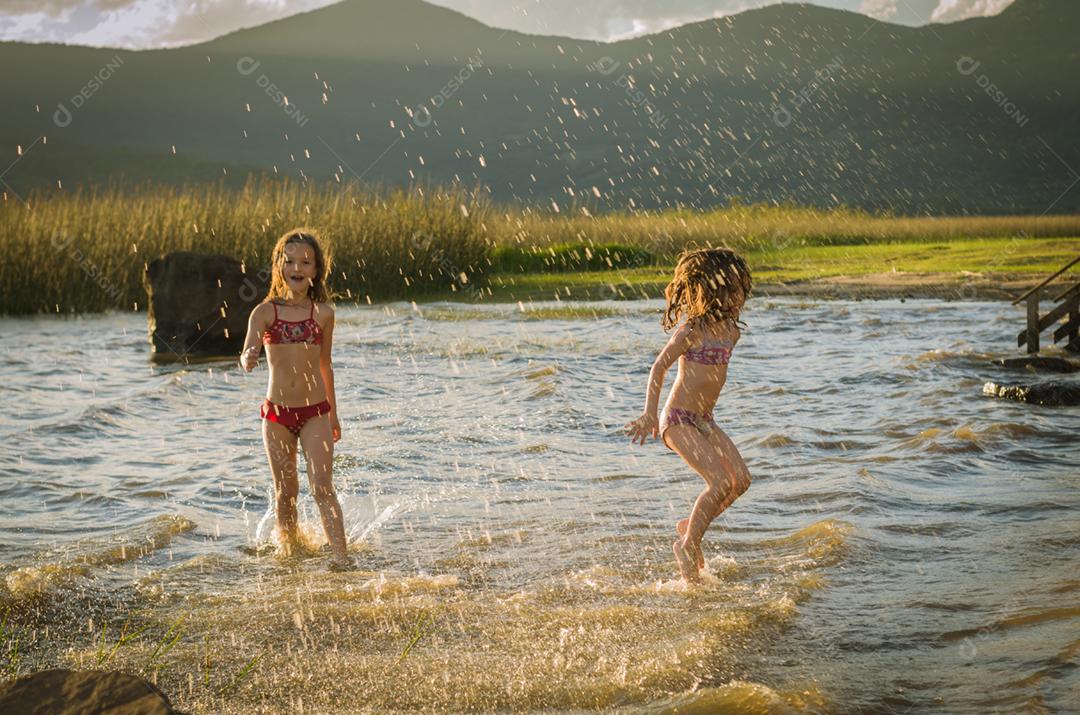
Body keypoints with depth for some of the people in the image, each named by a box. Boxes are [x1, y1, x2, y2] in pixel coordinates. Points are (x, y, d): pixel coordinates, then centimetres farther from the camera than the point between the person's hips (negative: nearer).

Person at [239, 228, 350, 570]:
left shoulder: (323, 313, 1)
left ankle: (341, 555, -14)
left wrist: (333, 414, 18)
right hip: (276, 413, 1)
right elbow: (246, 358, -15)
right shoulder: (264, 312, -3)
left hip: (315, 412, -1)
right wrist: (248, 359, -41)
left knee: (322, 487, -10)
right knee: (285, 492, 10)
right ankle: (290, 553, 26)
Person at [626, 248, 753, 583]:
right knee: (721, 482, -18)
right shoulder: (691, 330, -16)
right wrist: (649, 413, -17)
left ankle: (689, 526, 16)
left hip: (704, 420, 8)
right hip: (679, 419, -8)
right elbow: (659, 367, -13)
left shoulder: (731, 330, 8)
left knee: (741, 479, -4)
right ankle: (688, 545, 1)